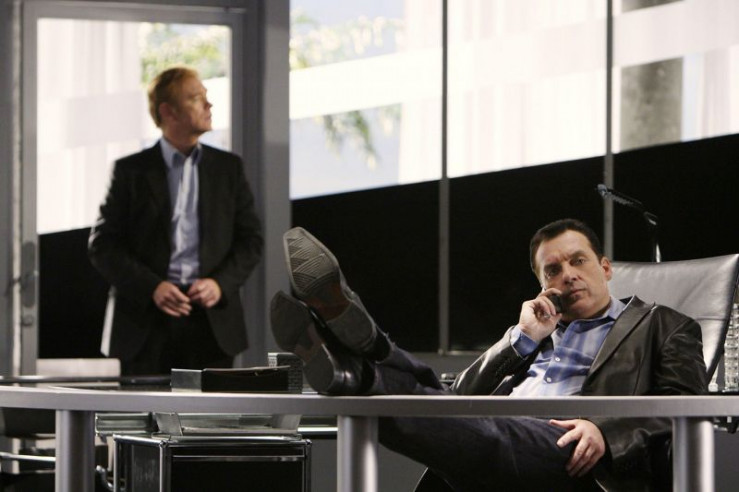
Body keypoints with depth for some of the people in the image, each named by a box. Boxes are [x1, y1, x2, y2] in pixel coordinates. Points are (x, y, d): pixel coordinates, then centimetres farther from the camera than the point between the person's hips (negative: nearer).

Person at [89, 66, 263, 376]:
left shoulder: (228, 168, 13)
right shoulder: (132, 171, 5)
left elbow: (250, 240, 12)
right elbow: (102, 245, 1)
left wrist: (221, 283, -6)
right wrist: (151, 287, -13)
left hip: (212, 321, 2)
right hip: (146, 325, -2)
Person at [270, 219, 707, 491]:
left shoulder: (663, 326, 23)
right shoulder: (537, 332, 38)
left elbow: (685, 406, 4)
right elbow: (466, 395, 25)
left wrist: (605, 431, -13)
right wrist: (523, 338, 14)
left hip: (566, 450, -6)